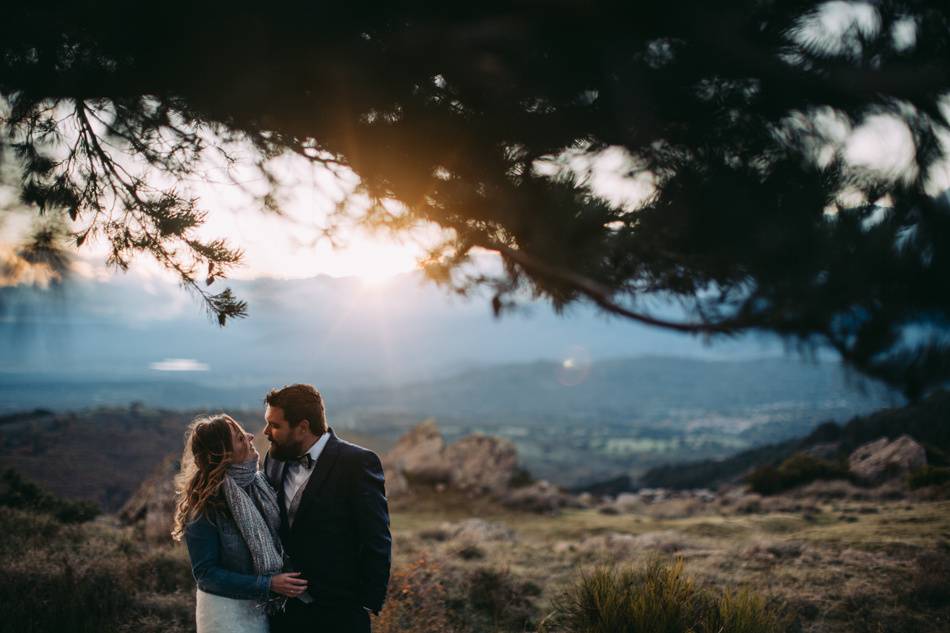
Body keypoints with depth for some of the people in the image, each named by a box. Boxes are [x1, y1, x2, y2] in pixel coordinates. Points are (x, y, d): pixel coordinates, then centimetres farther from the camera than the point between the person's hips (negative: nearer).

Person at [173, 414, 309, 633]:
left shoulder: (259, 482, -3)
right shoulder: (204, 505, -17)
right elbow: (206, 574, -15)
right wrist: (268, 584, -21)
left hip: (262, 608, 5)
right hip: (226, 609, -5)